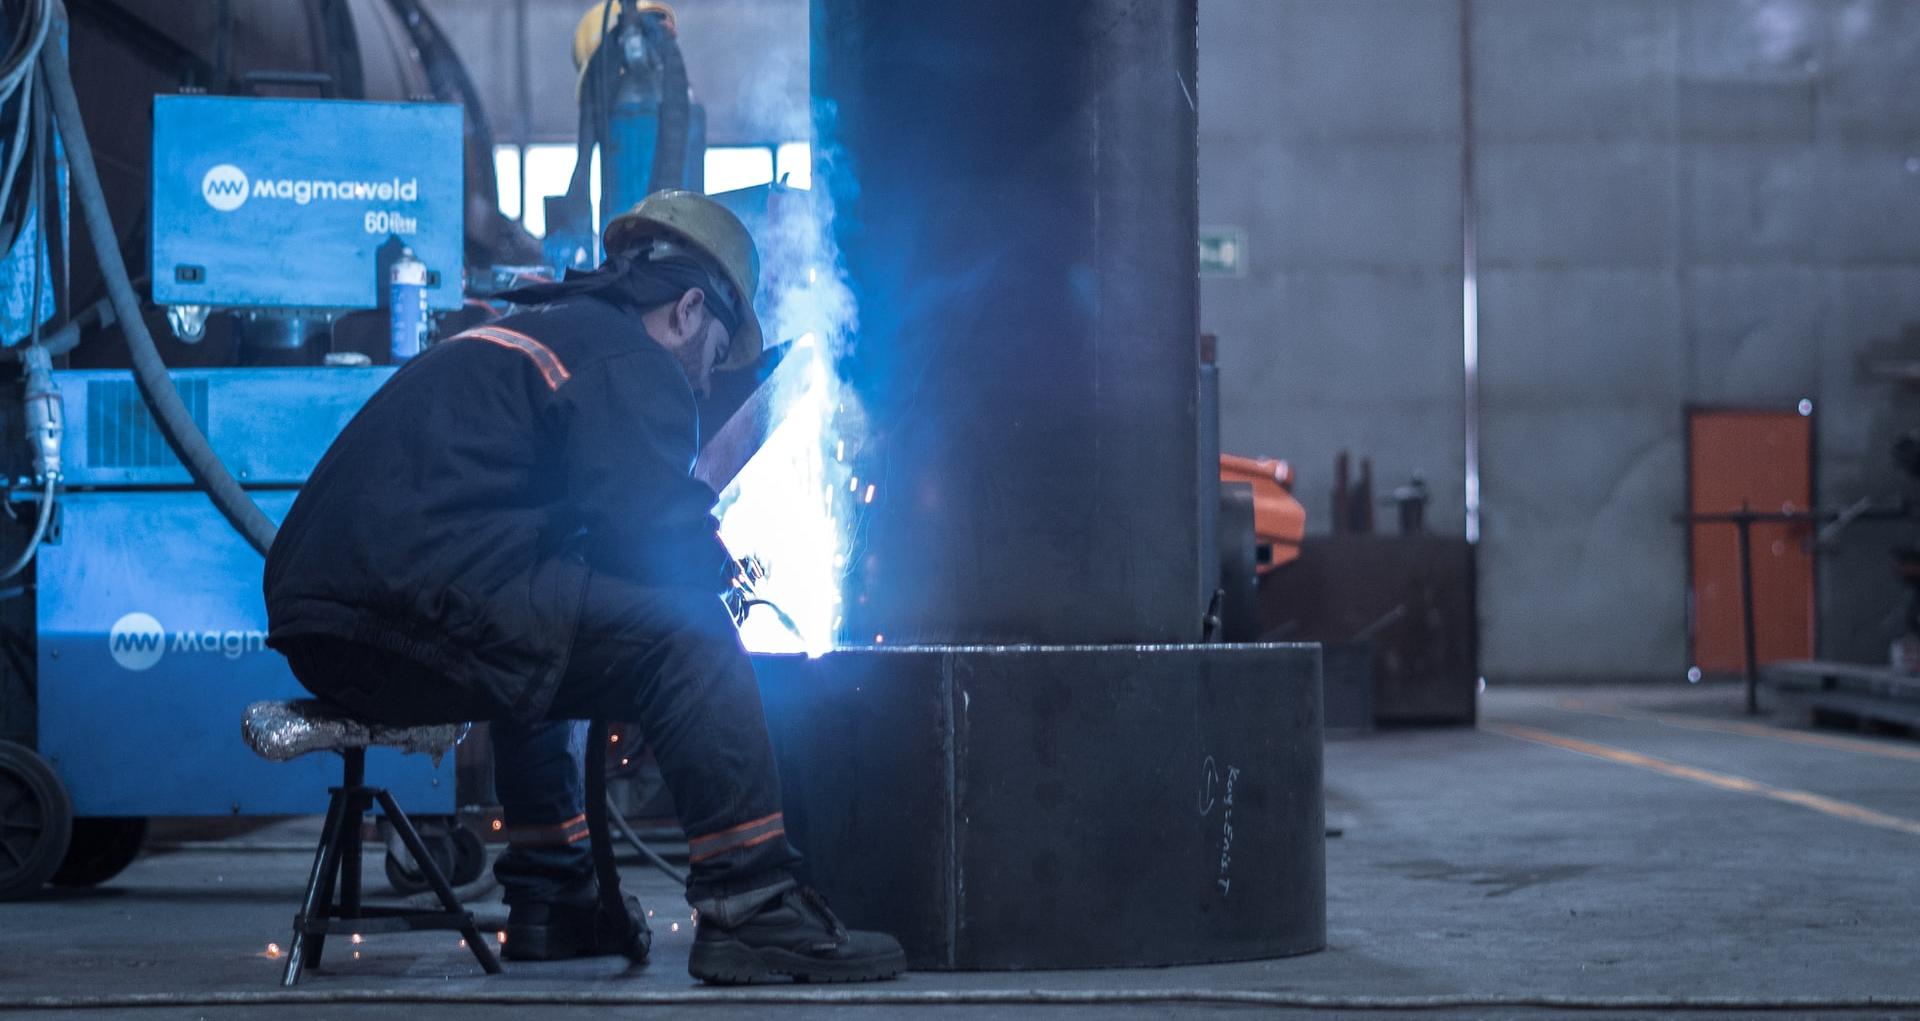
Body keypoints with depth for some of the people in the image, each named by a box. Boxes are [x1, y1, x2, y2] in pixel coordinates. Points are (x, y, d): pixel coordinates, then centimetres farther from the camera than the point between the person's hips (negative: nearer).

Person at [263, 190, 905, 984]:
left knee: (542, 632, 34)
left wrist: (693, 558, 25)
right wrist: (715, 562, 9)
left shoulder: (515, 334, 29)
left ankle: (550, 898, 34)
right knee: (684, 631, -8)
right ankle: (752, 908, -9)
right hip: (419, 612, -10)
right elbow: (655, 539, -13)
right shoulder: (631, 362, 0)